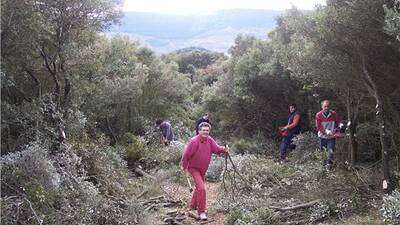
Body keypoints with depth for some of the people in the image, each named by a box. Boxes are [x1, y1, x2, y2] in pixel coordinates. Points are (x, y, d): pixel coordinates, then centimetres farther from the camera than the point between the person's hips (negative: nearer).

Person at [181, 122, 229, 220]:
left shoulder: (209, 140, -5)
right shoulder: (194, 141, -23)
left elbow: (216, 148, -12)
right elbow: (186, 154, -17)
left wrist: (224, 149, -33)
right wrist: (185, 168, -12)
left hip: (203, 169, 7)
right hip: (194, 168, -7)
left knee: (198, 187, 23)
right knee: (201, 188, -17)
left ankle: (193, 205, 45)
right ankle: (201, 212, -7)